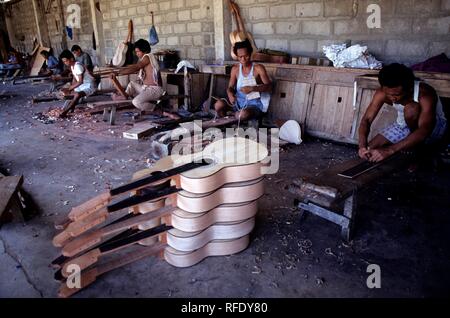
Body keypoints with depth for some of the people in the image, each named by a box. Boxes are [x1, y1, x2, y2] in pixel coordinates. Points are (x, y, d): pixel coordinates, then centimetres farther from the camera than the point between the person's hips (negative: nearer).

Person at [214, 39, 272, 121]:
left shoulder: (258, 68, -6)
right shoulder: (235, 69, 6)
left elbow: (269, 86, -13)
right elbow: (230, 87, 7)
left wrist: (252, 88, -27)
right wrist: (230, 94, -18)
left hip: (254, 104, -4)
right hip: (238, 101, 4)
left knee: (243, 114, -38)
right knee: (218, 105, -24)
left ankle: (235, 114, -5)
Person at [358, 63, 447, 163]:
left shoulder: (425, 94, -35)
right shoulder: (382, 93, -23)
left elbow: (423, 132, -45)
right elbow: (366, 120, -23)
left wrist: (390, 150, -56)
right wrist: (363, 145, -43)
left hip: (434, 127, -4)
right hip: (404, 125, 4)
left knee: (411, 109, -36)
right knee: (370, 149, -13)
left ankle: (417, 149, -12)